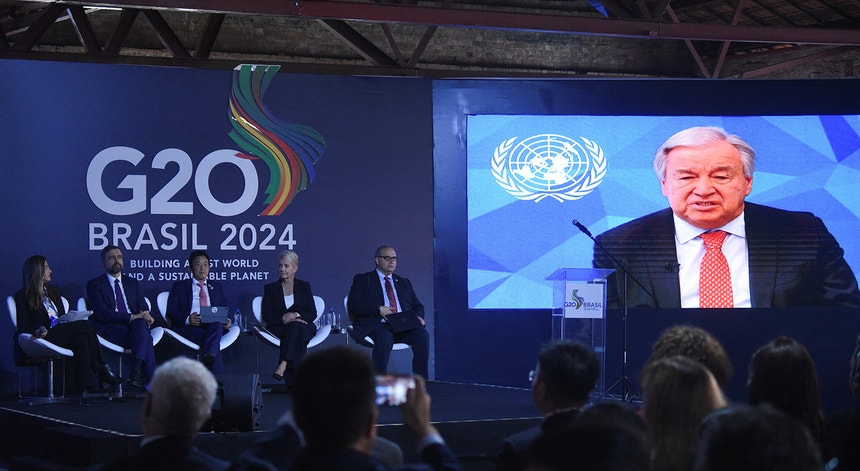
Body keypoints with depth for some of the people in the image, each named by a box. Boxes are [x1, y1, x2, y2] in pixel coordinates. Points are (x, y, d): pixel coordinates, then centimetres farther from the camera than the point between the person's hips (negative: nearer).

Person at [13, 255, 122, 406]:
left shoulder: (53, 292, 26)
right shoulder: (23, 296, 4)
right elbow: (23, 328, -3)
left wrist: (70, 321, 1)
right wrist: (37, 332, -25)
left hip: (61, 334, 7)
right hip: (46, 338, -7)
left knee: (81, 341, -30)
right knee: (86, 326, -26)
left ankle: (82, 392, -37)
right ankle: (103, 370, -24)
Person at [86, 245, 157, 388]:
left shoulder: (132, 283, 25)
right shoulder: (94, 284, 8)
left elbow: (143, 307, 16)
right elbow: (102, 313, -8)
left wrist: (145, 318, -11)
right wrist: (131, 317, -19)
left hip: (135, 325, 4)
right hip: (109, 330, -4)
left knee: (140, 324, -36)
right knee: (145, 338, -34)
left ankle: (136, 372, -46)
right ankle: (152, 380, -36)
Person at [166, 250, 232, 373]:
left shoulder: (216, 288, 30)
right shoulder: (180, 286, 19)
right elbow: (171, 310, 6)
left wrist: (226, 320, -5)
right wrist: (187, 319, -17)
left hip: (213, 326, 2)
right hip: (188, 328, -2)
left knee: (217, 325, -38)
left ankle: (208, 356, -58)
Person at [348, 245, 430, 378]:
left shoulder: (404, 282, 28)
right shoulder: (362, 280, 14)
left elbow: (417, 306, 23)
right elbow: (353, 304, 0)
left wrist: (418, 317, -3)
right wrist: (378, 309, -14)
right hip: (375, 325, -4)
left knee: (422, 334, -27)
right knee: (384, 337, -38)